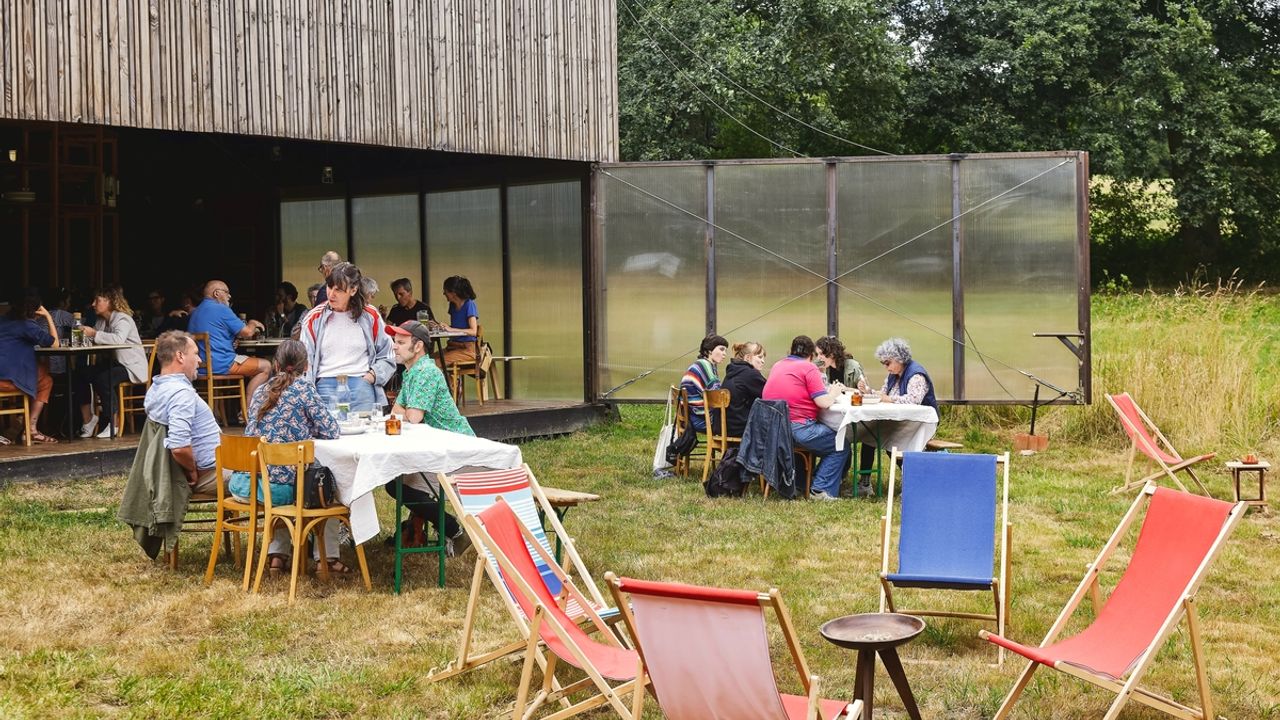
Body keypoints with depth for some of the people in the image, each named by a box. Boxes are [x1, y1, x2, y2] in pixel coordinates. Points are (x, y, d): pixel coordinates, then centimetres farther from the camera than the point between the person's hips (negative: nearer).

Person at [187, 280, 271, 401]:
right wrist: (252, 324, 16)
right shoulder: (221, 309, -11)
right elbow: (247, 333, -8)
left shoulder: (195, 312, 18)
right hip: (219, 365, -10)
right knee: (265, 366, -1)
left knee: (251, 361, 28)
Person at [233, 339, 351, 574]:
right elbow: (331, 432, -2)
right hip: (279, 487, -5)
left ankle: (278, 554, 30)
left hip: (243, 485, 5)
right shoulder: (303, 388, -3)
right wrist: (309, 432, 20)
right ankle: (326, 557, 22)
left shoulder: (260, 391, 13)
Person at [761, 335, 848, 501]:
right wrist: (834, 393, 12)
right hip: (798, 428, -8)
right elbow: (823, 402, -11)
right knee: (841, 446, 7)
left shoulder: (777, 365, 17)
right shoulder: (809, 368, -5)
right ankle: (822, 490, -1)